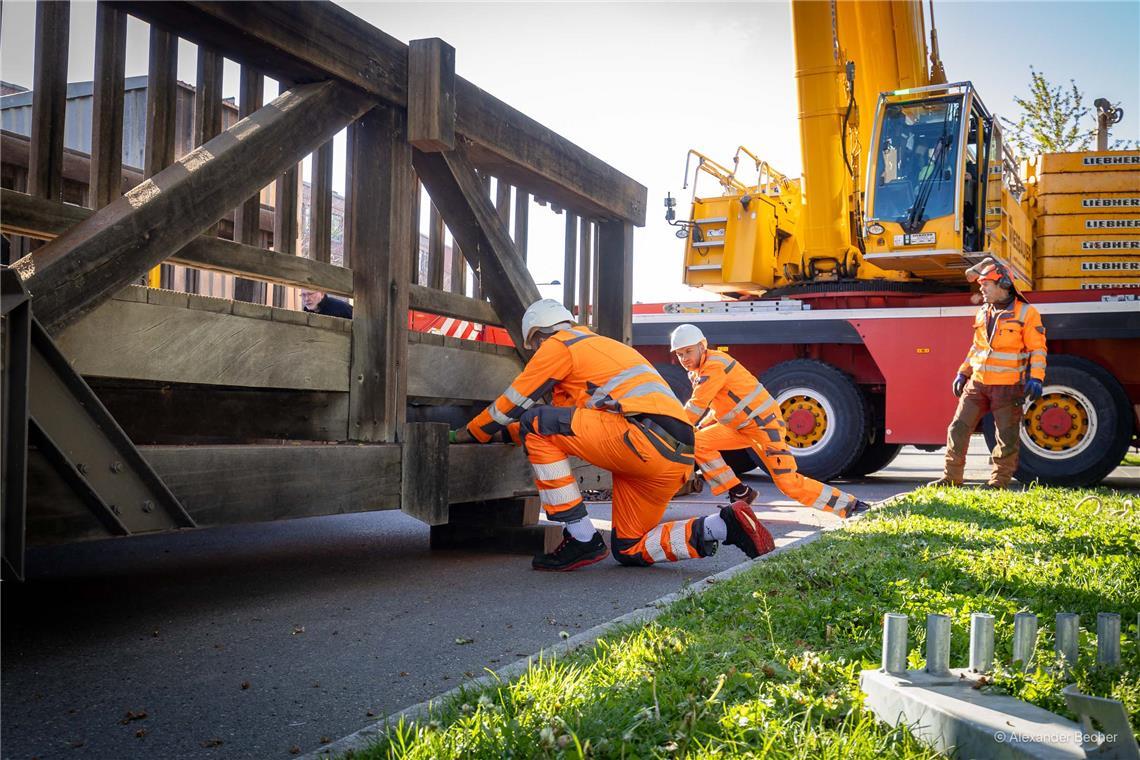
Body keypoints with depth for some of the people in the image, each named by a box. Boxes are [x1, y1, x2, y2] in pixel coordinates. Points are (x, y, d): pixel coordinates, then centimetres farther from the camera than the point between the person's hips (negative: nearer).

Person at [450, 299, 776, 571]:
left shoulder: (558, 345, 7)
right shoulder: (597, 344, 34)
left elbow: (514, 403, 11)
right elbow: (565, 410, 40)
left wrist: (469, 433, 26)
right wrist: (511, 430, 47)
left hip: (642, 436, -9)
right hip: (676, 458, 9)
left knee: (536, 425, -6)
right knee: (629, 550, 19)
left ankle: (582, 540, -7)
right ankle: (723, 525, 4)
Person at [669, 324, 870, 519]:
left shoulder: (714, 366, -21)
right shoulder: (697, 372, 9)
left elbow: (696, 408, -26)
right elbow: (716, 408, 18)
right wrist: (697, 430, 7)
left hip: (764, 423, -9)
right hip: (740, 427, 9)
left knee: (788, 482, -12)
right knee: (697, 442, -7)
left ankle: (848, 504, 1)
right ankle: (739, 493, -1)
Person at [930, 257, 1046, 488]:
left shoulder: (1026, 313, -5)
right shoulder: (983, 313, 13)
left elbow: (1037, 349, -7)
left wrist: (1036, 379, -18)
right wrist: (963, 373, 18)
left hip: (1008, 388, -5)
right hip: (977, 384, 5)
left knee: (1007, 438, 2)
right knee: (959, 428, 1)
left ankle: (999, 482, 13)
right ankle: (951, 477, 9)